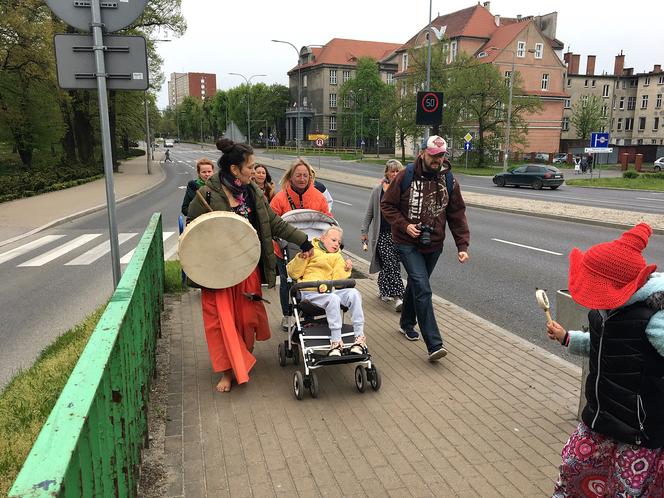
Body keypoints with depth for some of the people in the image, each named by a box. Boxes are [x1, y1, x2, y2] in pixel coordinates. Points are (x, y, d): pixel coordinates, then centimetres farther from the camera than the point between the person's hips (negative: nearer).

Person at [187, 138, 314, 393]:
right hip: (219, 271, -4)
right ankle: (229, 370, 16)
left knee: (248, 314, 12)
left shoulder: (253, 191, 2)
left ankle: (245, 357, 37)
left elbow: (275, 223, 6)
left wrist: (303, 240, 1)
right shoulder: (208, 195, -13)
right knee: (223, 319, 1)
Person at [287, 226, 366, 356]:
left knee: (354, 293, -26)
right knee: (333, 299, -36)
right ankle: (336, 342, -33)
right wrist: (302, 257, -7)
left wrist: (345, 270, -4)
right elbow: (293, 273, 6)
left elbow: (337, 281, 13)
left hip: (330, 290, 4)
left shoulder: (337, 257, 26)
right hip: (310, 291, -4)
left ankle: (359, 337, -27)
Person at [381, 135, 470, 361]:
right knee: (423, 289, -15)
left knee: (416, 285, 20)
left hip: (433, 244, 4)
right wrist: (404, 225, -17)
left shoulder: (449, 180, 0)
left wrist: (462, 245, -5)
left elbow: (457, 215, 2)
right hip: (408, 243, -4)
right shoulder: (405, 176, -10)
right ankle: (434, 344, -15)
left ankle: (407, 323, 43)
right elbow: (387, 205, -3)